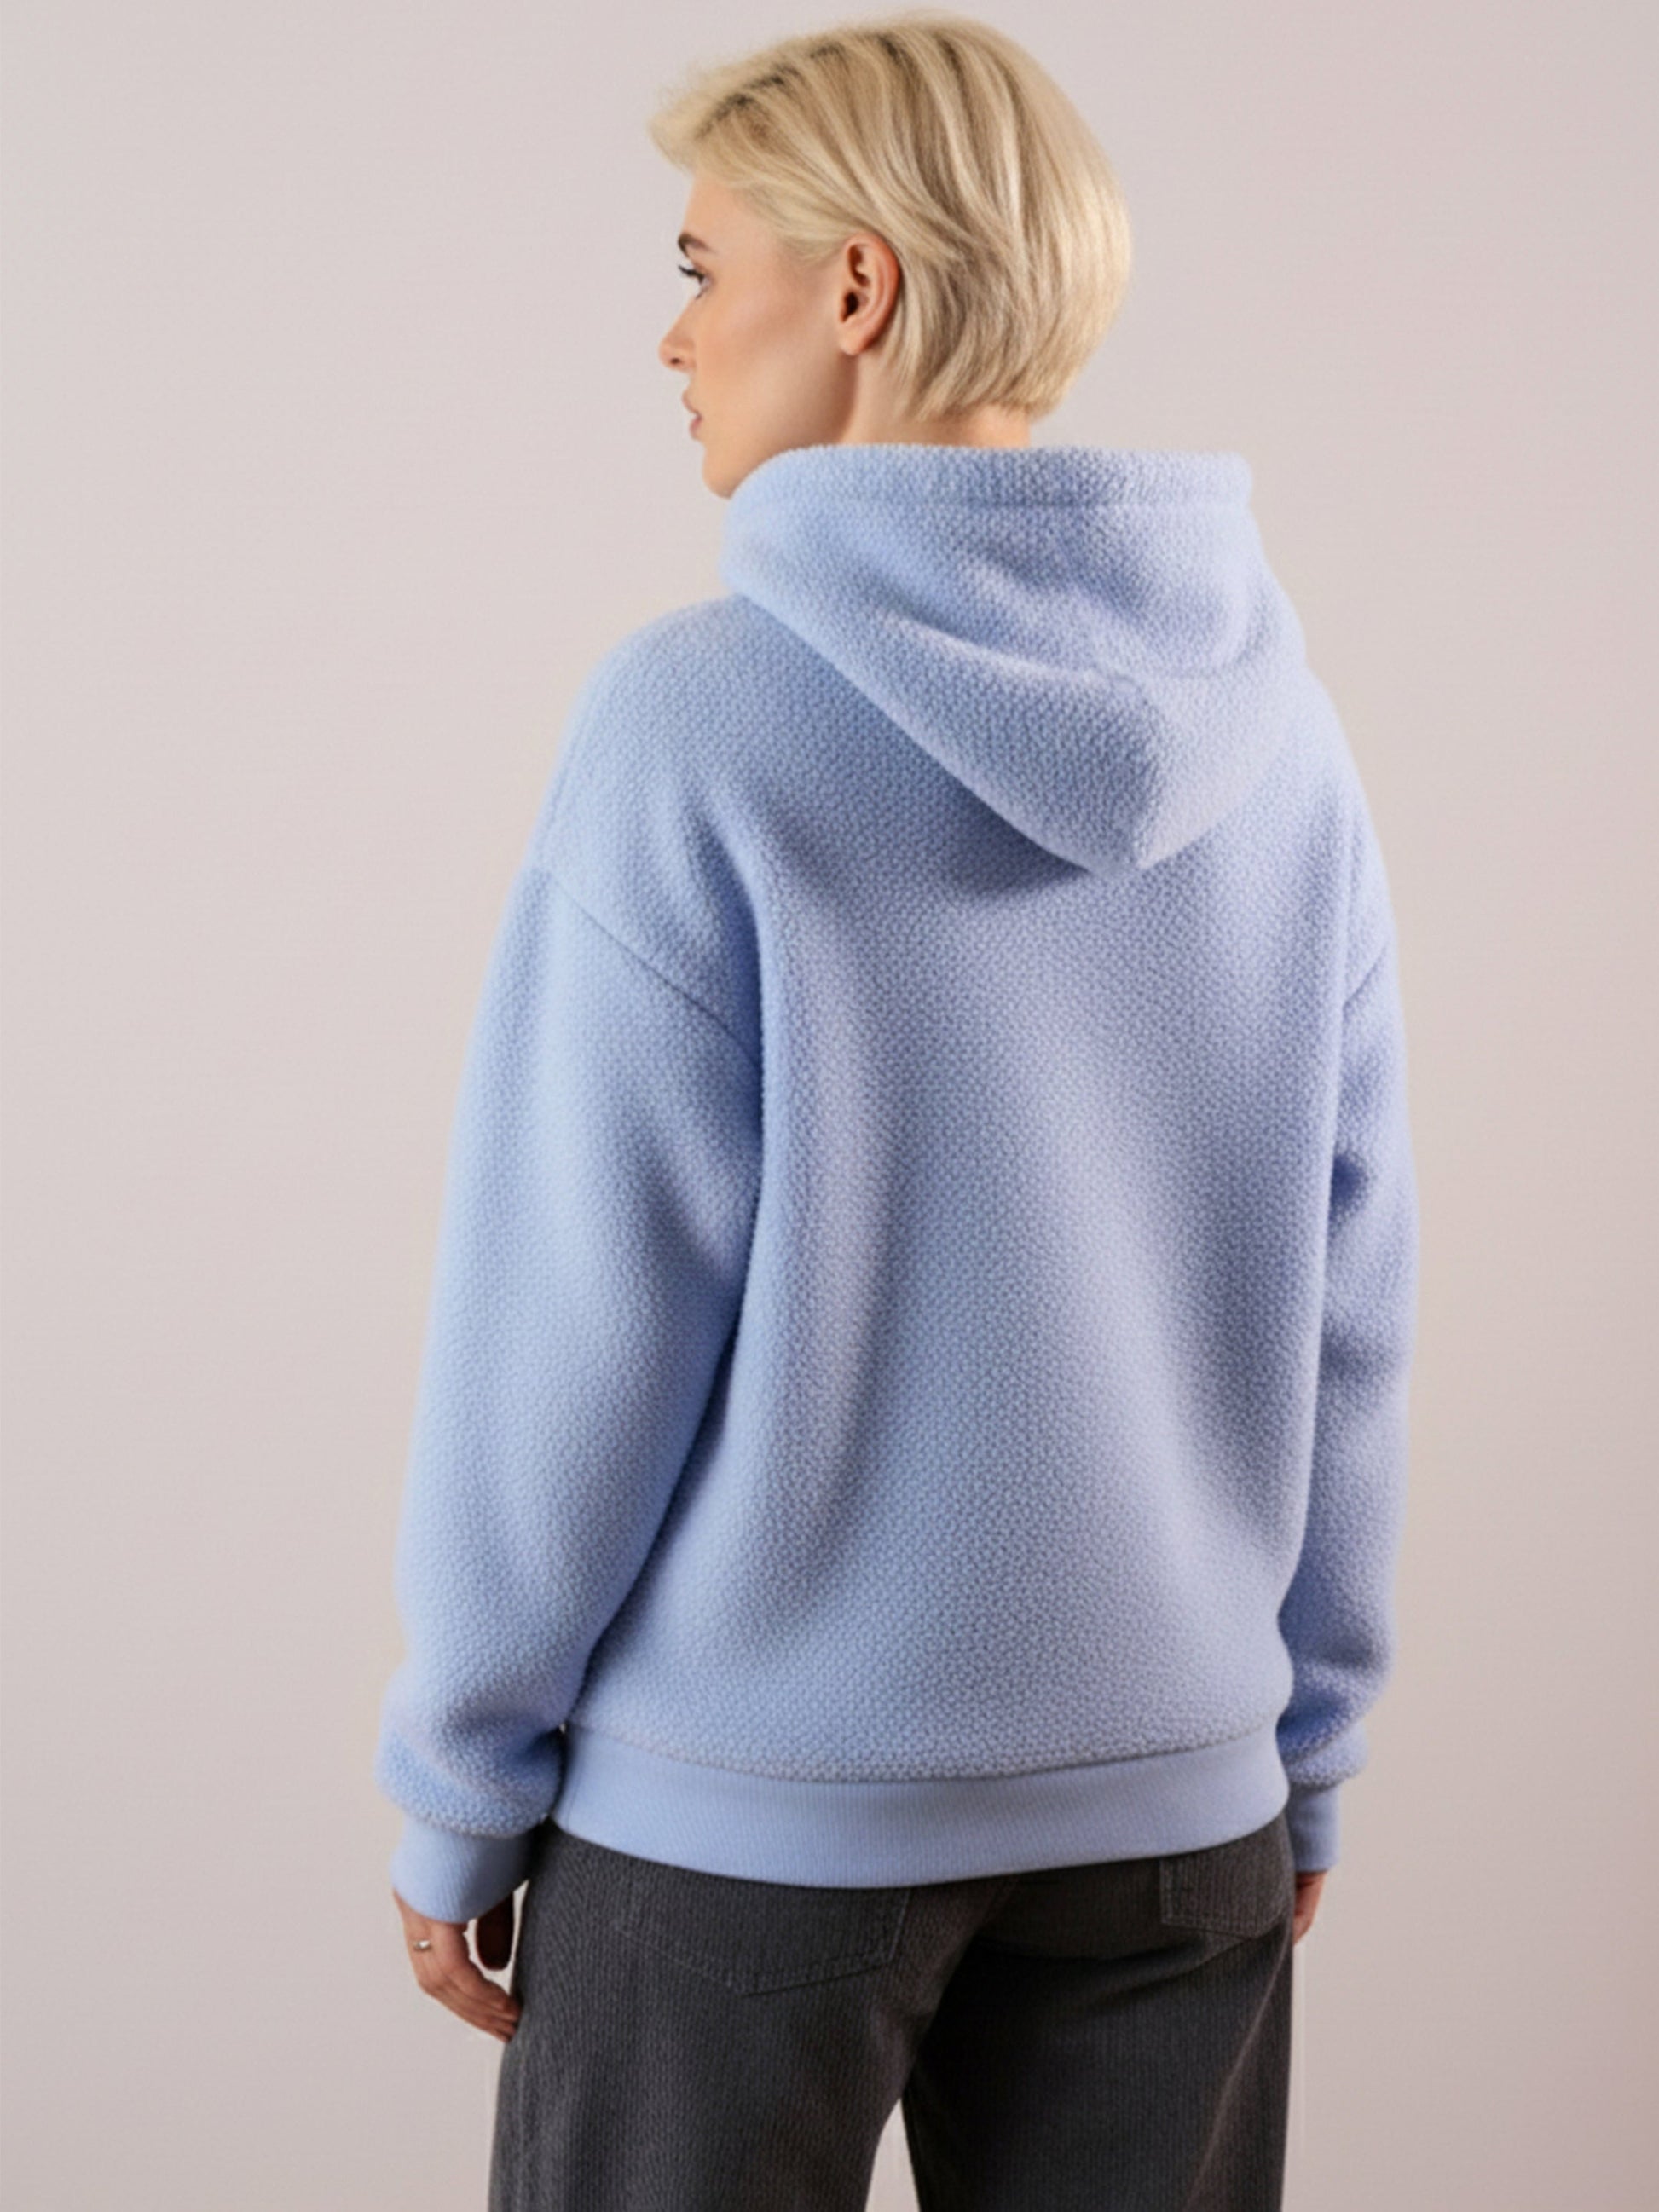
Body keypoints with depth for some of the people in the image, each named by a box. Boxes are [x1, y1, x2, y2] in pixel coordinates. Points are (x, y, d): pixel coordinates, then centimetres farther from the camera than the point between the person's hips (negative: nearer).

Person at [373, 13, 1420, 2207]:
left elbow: (573, 1320, -13)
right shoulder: (1275, 723, 0)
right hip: (1182, 1807, 4)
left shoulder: (699, 717, -15)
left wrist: (458, 1787, -1)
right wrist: (1306, 1749, 15)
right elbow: (1351, 1310, 4)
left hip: (746, 1802, -4)